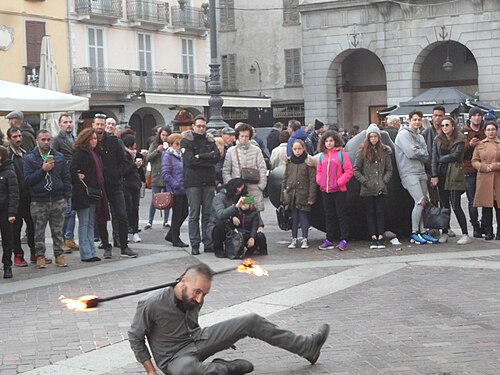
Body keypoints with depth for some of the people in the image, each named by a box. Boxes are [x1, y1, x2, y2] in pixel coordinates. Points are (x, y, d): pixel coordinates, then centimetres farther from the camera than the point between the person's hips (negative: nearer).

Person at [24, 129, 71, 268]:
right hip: (38, 202, -2)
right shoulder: (30, 158, 0)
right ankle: (40, 256, 13)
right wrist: (43, 170, -17)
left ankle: (59, 254, 16)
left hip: (58, 201, 2)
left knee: (58, 231, 8)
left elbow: (66, 178, 8)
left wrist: (66, 197, 1)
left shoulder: (59, 157, 8)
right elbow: (27, 179, -8)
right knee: (39, 231, 4)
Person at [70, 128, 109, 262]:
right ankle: (86, 254, 0)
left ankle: (92, 252, 17)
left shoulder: (95, 153, 16)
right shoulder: (80, 153, -10)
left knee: (90, 224, 12)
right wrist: (79, 183, -15)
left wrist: (99, 190, 11)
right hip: (83, 193, -8)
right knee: (84, 224, -3)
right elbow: (72, 170, -18)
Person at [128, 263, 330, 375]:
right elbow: (135, 337, -13)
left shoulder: (195, 299, -4)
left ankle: (307, 346, 5)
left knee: (251, 321, -3)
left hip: (197, 340, 7)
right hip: (175, 357, -6)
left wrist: (221, 339, 18)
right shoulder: (151, 304, -24)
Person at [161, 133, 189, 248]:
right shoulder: (167, 156, -8)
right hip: (175, 191, -7)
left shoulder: (181, 155, 14)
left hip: (184, 190, 7)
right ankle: (175, 239, 12)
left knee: (184, 212, 10)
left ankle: (171, 235, 24)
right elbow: (165, 174, -16)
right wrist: (177, 185, -21)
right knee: (177, 214, 0)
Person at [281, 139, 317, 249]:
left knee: (304, 216, 0)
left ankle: (305, 239, 7)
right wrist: (283, 195, 9)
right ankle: (294, 239, 14)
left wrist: (311, 197, -12)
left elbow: (312, 181, -7)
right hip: (291, 194, 4)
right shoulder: (289, 162, 10)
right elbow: (285, 178, 14)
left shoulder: (308, 162, -5)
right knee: (294, 217, 8)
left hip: (303, 194, -4)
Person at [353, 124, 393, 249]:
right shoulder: (362, 152, -1)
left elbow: (389, 170, 9)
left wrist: (384, 181, -4)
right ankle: (373, 238, 9)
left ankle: (380, 238, 3)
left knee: (381, 213, 1)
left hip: (381, 189, 1)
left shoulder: (384, 151, 6)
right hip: (367, 190, -1)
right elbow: (356, 170, -1)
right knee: (370, 213, 5)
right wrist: (365, 182, -8)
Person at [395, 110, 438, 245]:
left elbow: (426, 157, 10)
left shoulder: (420, 137, 20)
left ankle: (422, 231, 8)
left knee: (425, 202, 3)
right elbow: (411, 153, -16)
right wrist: (421, 152, 0)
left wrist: (418, 153, -7)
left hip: (421, 172, 8)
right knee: (420, 201, -16)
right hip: (409, 172, -8)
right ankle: (414, 233, -8)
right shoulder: (404, 134, -4)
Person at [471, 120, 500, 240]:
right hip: (484, 180, 1)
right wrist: (485, 167, -8)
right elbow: (474, 161, 8)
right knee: (486, 207, 2)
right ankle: (488, 232, 10)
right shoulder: (479, 145, 10)